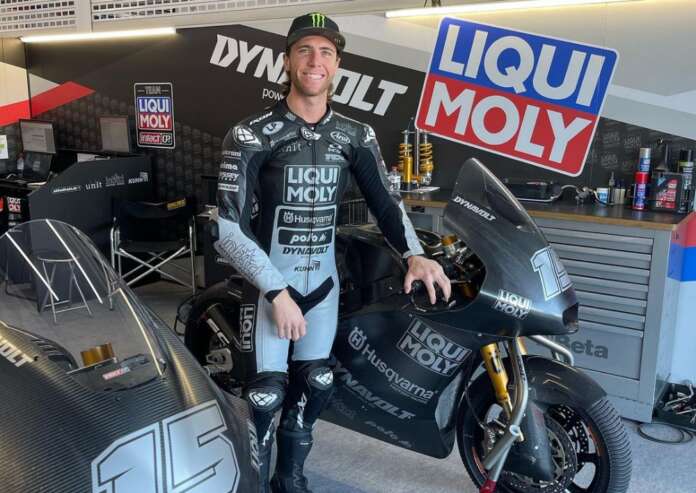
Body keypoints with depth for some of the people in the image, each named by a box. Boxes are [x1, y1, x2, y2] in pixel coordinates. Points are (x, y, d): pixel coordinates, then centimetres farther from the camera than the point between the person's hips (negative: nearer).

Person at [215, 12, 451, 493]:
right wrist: (277, 293, -23)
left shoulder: (356, 136, 1)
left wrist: (414, 254, -17)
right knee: (265, 395, -6)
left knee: (314, 388, 12)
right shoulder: (251, 134, -13)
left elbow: (384, 200, 3)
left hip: (323, 281, 4)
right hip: (268, 282, -4)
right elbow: (229, 227, -18)